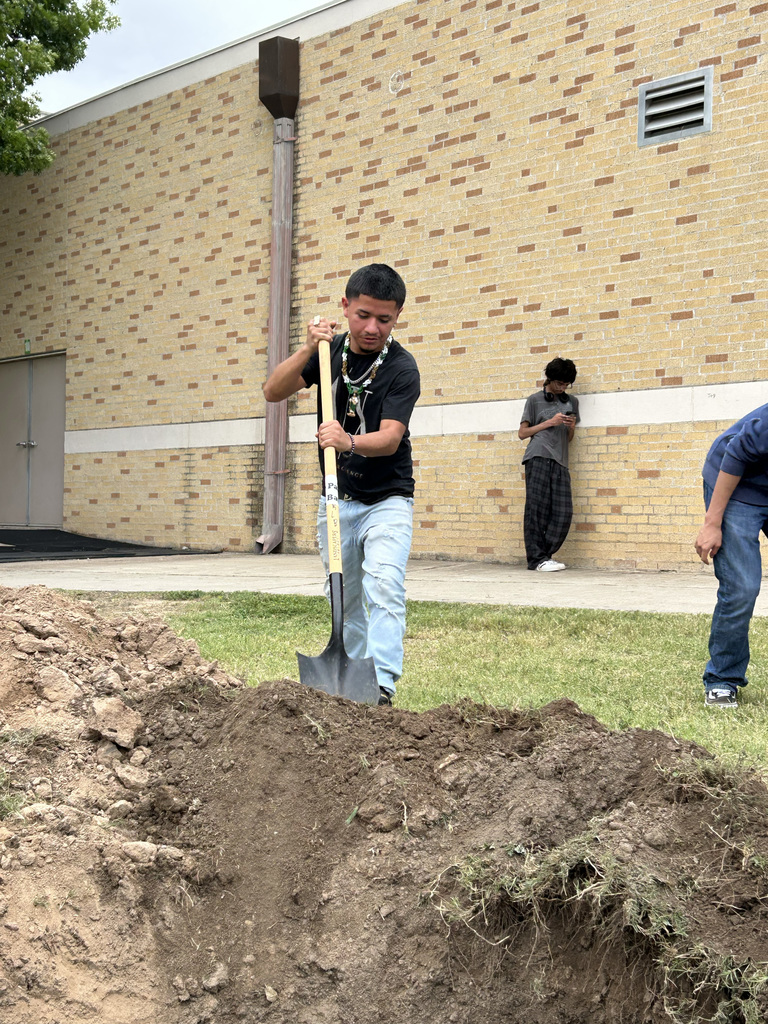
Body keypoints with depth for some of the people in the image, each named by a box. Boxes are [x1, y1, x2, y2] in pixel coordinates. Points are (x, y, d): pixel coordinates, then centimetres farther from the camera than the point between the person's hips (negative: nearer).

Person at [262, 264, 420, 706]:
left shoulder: (401, 367, -15)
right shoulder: (330, 350, 0)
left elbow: (389, 437, -26)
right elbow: (273, 392, -8)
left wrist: (349, 441, -47)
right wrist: (307, 349, -24)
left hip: (386, 500, -4)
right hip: (336, 500, 5)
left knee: (384, 589, -22)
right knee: (346, 599, 12)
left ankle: (381, 686, -26)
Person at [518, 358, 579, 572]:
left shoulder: (571, 402, 23)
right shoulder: (535, 400, 11)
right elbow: (522, 433, 7)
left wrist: (572, 427, 5)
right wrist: (550, 422, -1)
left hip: (560, 461, 4)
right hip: (538, 457, -4)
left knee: (563, 512, -6)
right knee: (537, 508, -10)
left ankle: (544, 555, 4)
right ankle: (537, 558, -7)